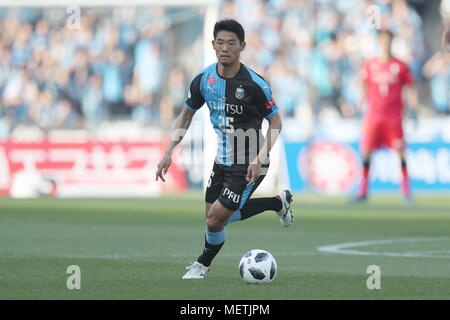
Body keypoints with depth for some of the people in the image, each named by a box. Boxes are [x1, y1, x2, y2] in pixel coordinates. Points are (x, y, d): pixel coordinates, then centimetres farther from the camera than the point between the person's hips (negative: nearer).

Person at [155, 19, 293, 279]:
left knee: (216, 218, -10)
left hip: (249, 164, -7)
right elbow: (186, 115, 10)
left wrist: (259, 159, -22)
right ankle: (279, 202, 34)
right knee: (215, 216, 17)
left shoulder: (254, 84, -20)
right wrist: (169, 152, 2)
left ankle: (204, 263, 22)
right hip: (223, 160, 7)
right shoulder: (203, 80, -5)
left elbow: (275, 122, -10)